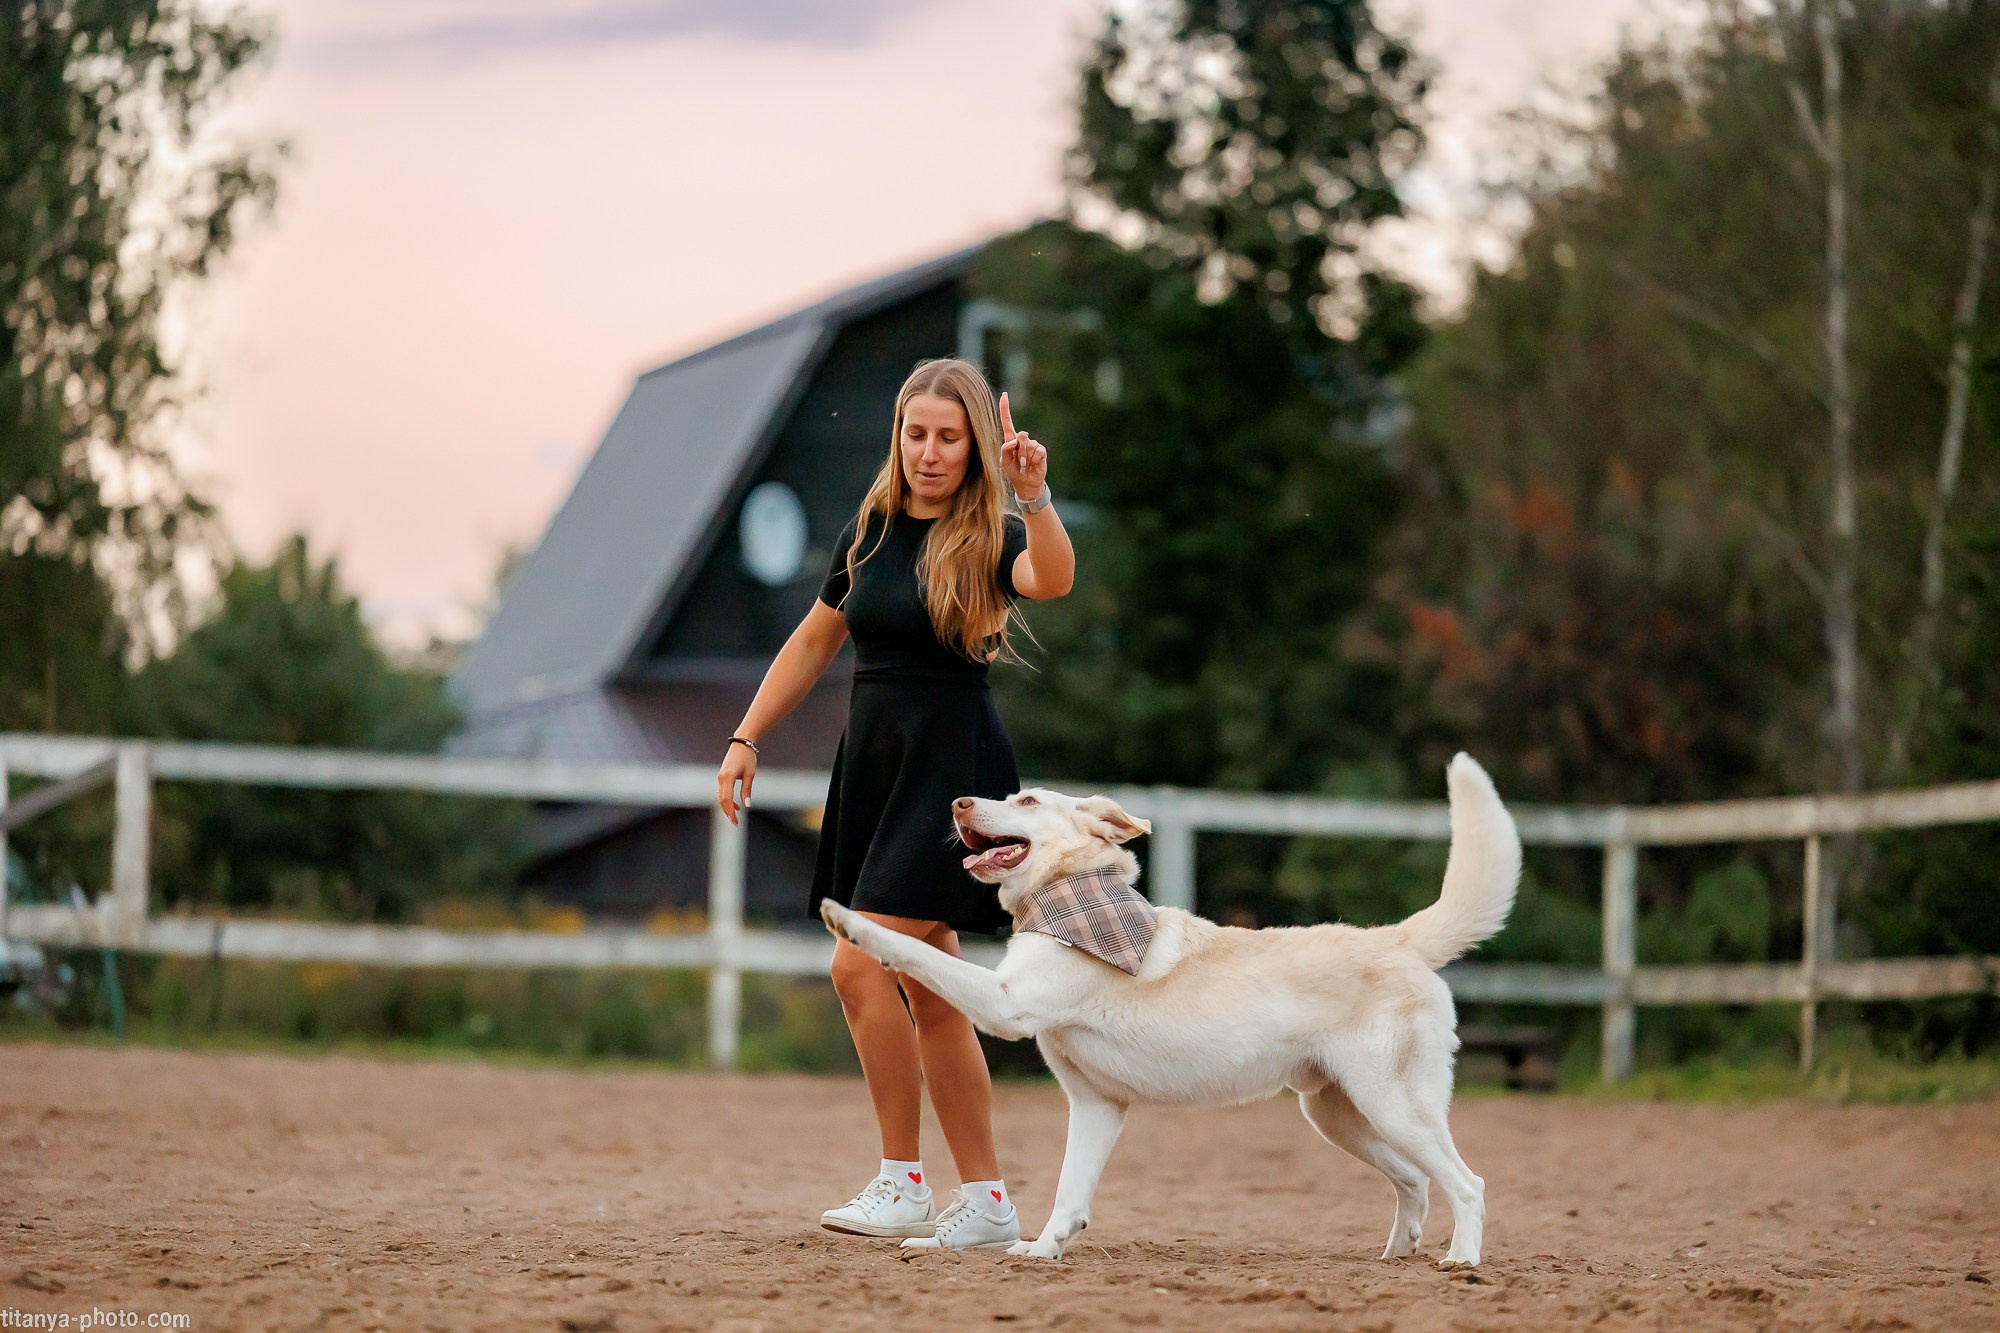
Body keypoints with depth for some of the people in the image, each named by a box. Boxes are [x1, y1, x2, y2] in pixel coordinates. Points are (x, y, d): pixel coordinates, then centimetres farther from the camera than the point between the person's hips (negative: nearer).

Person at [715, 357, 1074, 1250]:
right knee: (927, 993, 7)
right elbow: (814, 642, 20)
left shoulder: (991, 535, -7)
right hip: (873, 761, 7)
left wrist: (1034, 499, -46)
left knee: (862, 966, -16)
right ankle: (987, 1202, 13)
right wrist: (747, 738, 15)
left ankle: (904, 1187, -7)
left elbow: (1052, 579, -30)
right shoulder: (870, 532, 10)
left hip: (953, 765, -7)